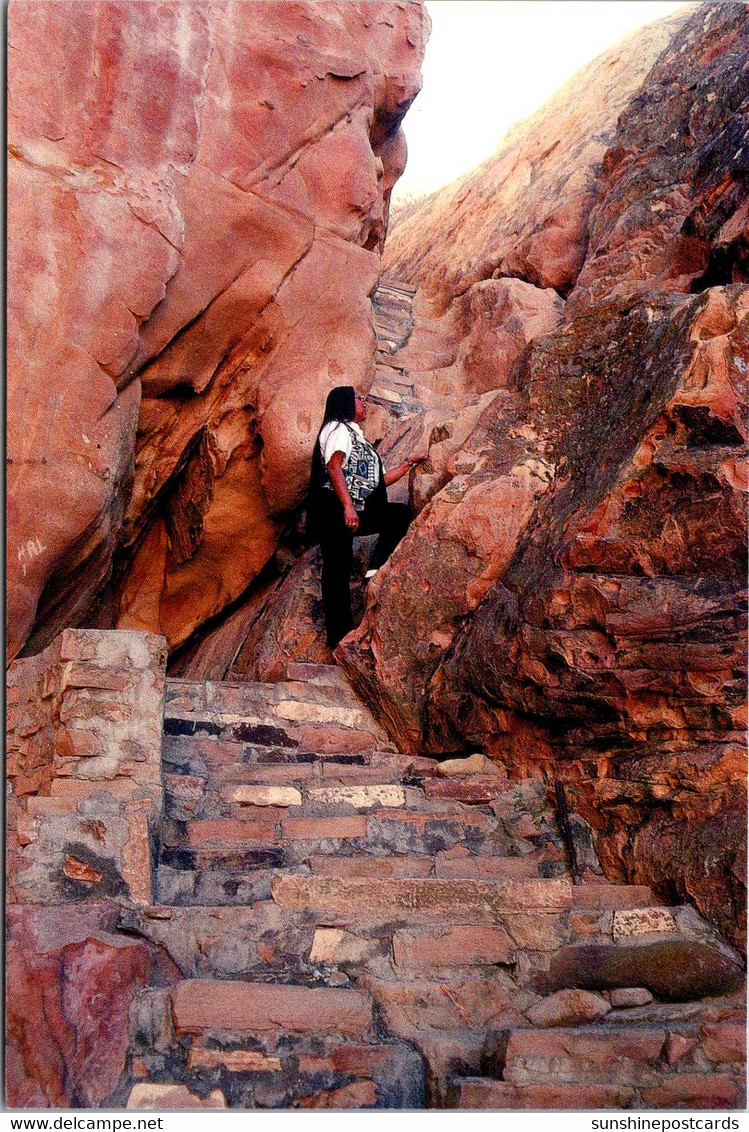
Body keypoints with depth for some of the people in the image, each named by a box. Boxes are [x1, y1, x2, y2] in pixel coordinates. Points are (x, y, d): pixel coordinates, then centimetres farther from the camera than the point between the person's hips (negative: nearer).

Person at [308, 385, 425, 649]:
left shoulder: (355, 436, 27)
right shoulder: (338, 428, 0)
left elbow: (377, 482, 27)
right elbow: (334, 467, -17)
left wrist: (410, 463, 27)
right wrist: (347, 506, -27)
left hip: (355, 513, 9)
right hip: (335, 510, -9)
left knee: (401, 513, 7)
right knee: (338, 571, -9)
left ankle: (377, 569, -5)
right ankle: (339, 636, -6)